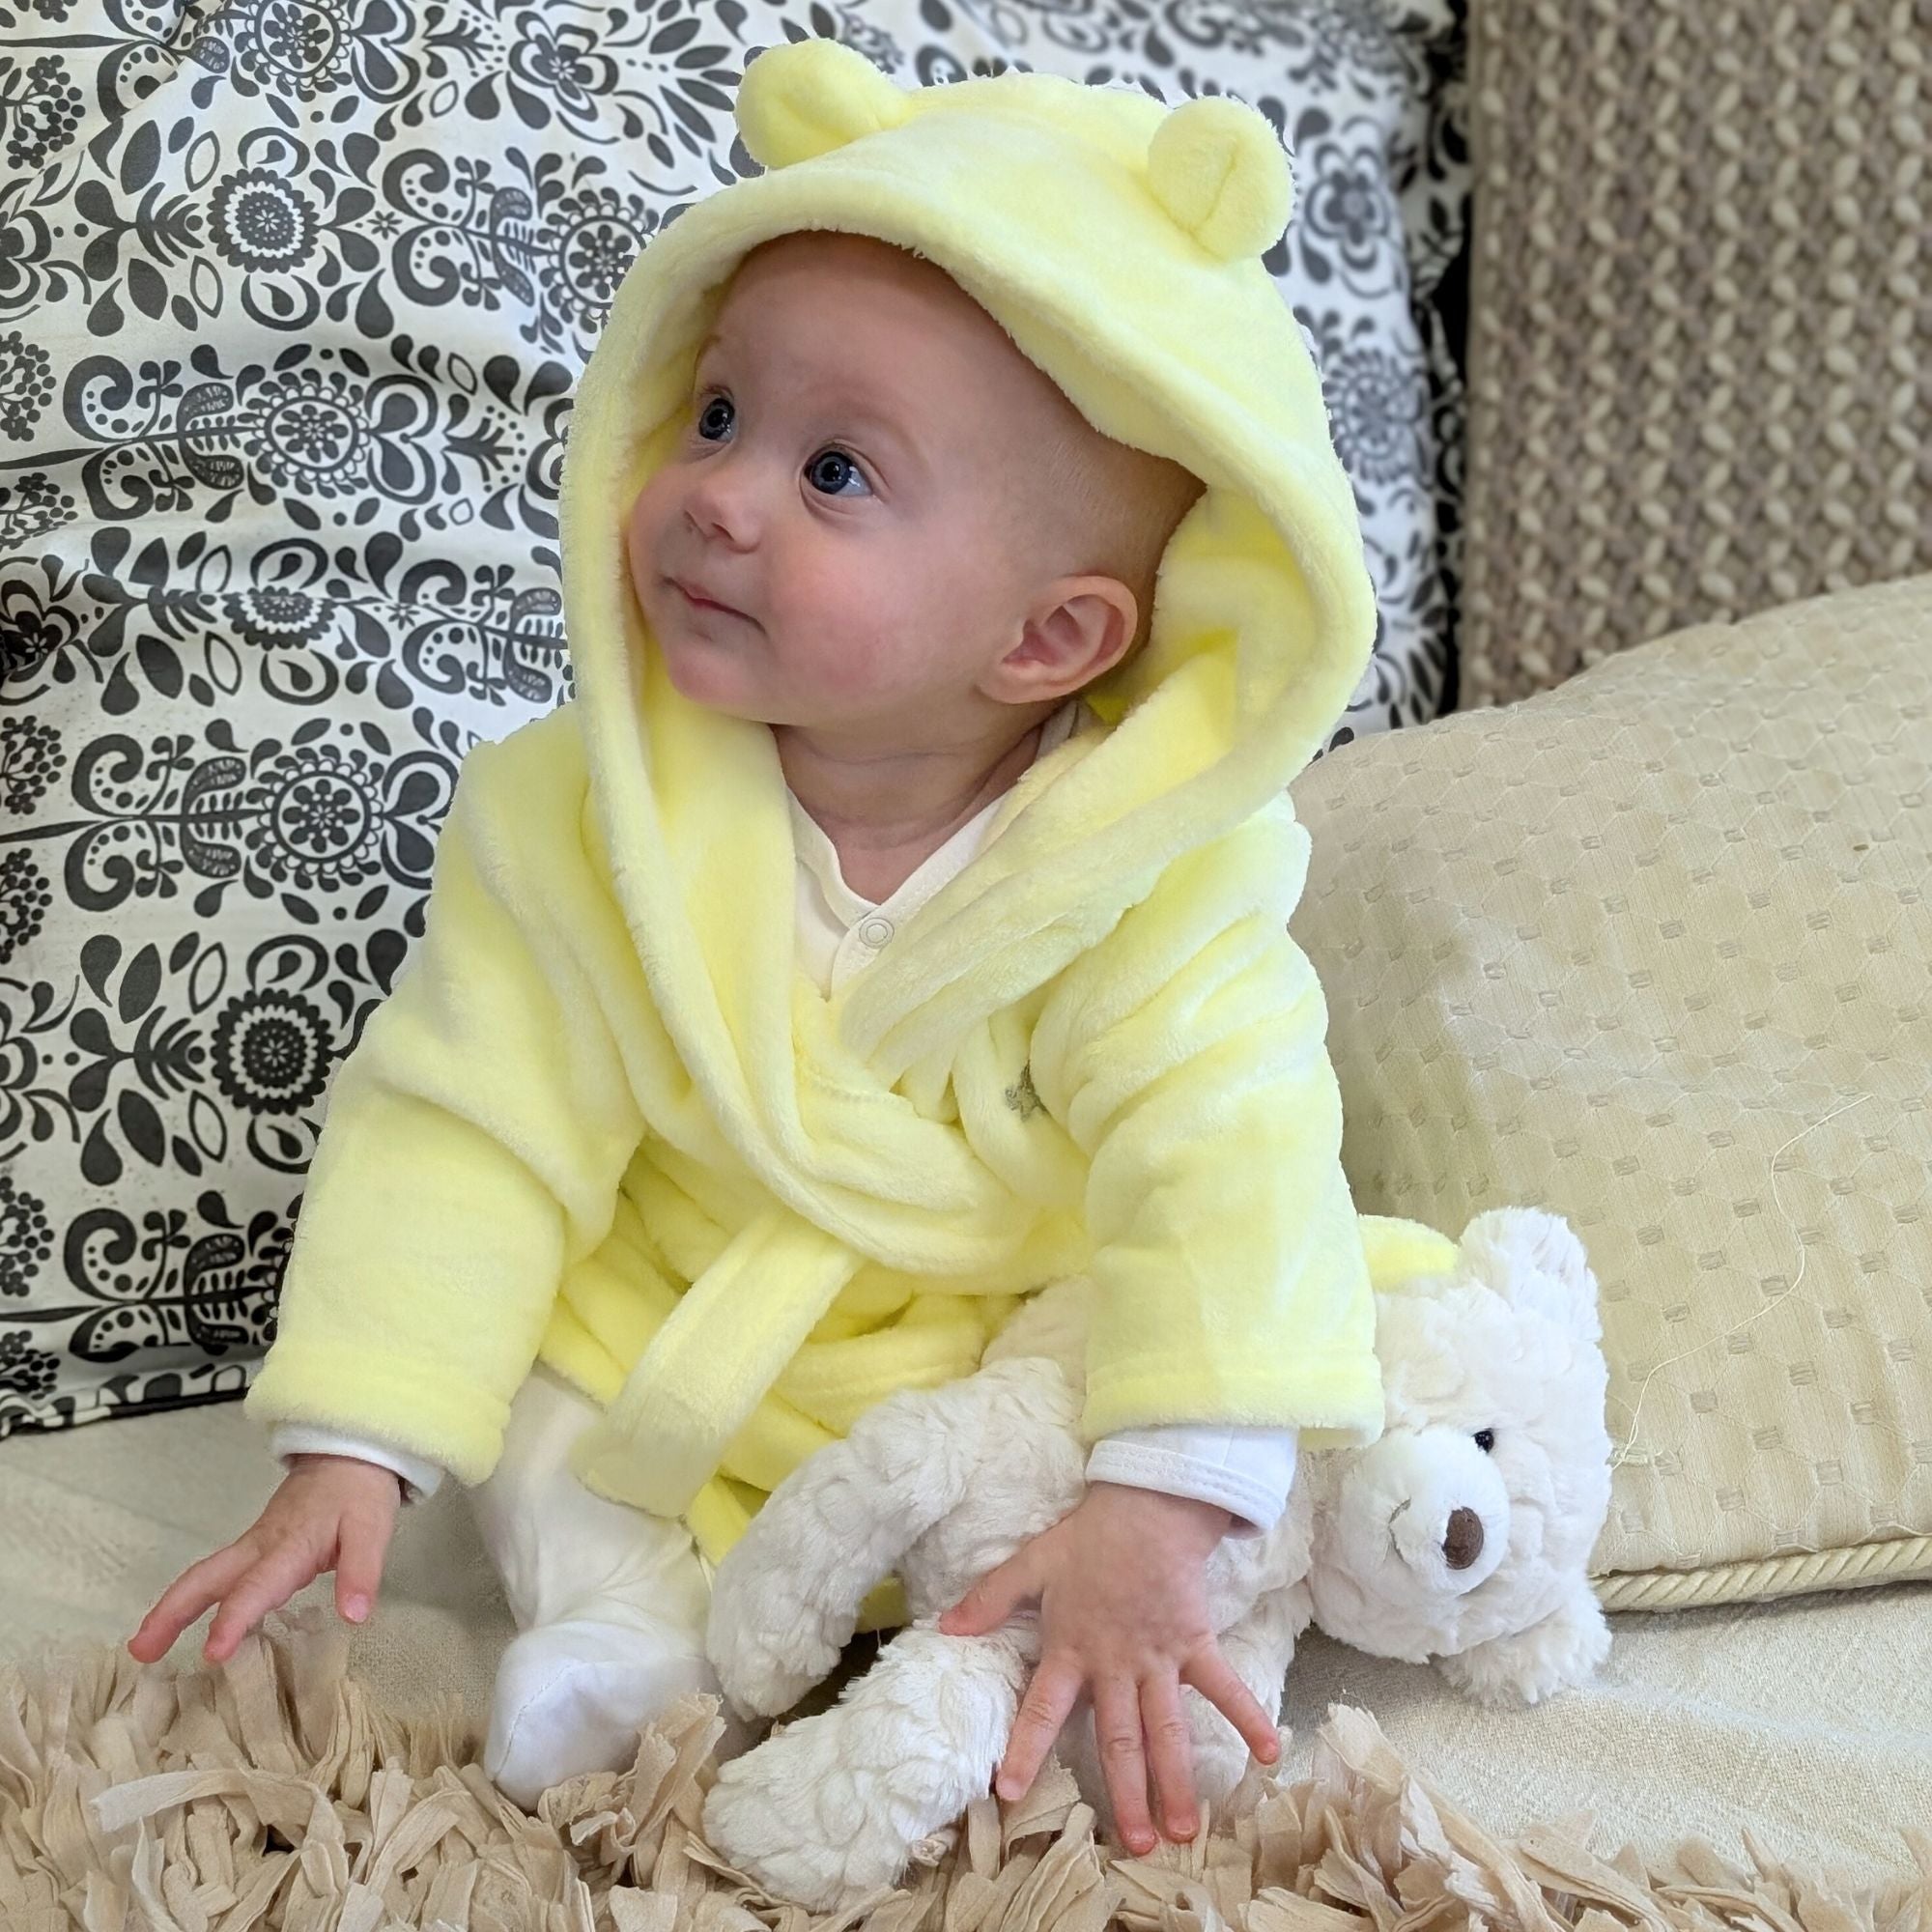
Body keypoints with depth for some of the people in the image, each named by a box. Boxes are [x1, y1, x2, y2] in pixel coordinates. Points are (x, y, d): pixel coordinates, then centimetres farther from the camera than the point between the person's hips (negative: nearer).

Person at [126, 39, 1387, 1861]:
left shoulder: (1157, 870, -22)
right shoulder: (580, 818, -16)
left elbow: (1220, 1157, -31)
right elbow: (470, 1134, -15)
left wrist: (1157, 1515, -44)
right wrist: (349, 1456, -22)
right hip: (671, 1369, 2)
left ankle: (990, 1663, -20)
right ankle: (624, 1611, -10)